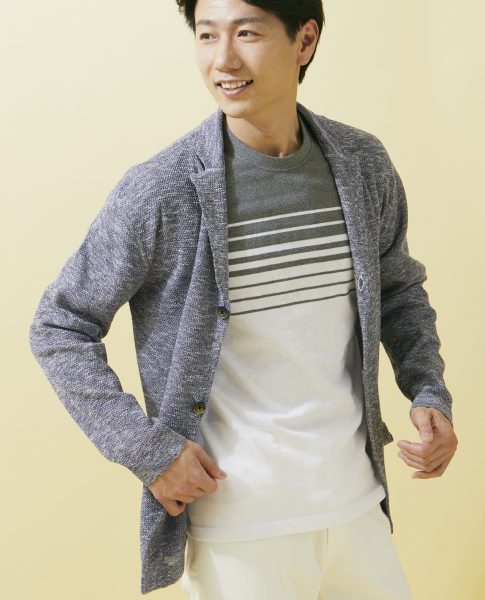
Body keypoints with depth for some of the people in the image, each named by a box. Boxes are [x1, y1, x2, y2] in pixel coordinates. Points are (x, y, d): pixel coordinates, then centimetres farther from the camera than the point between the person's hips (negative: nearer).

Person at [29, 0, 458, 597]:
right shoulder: (158, 191, -15)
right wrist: (145, 450, -14)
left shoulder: (363, 165, -1)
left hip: (355, 503, 5)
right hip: (236, 523, -4)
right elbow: (59, 329, -6)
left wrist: (429, 393, 0)